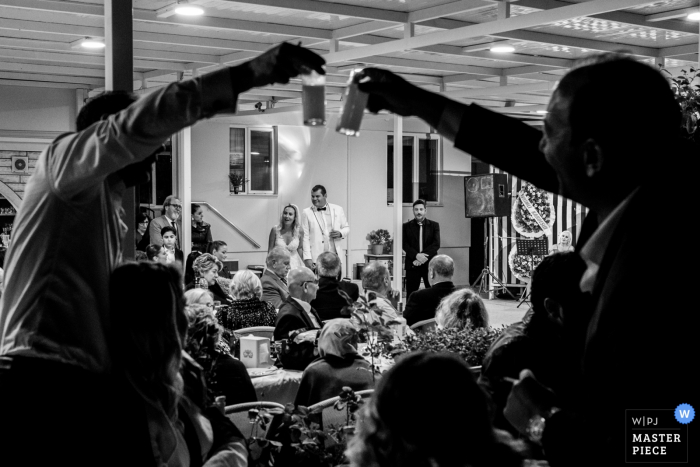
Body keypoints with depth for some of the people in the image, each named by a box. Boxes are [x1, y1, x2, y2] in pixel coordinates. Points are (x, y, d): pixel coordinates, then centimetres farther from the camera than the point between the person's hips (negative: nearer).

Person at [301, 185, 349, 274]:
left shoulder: (338, 210, 10)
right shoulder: (307, 213, 3)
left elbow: (346, 228, 18)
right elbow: (305, 237, 0)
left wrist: (340, 233, -6)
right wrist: (307, 258, -8)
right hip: (316, 259, -2)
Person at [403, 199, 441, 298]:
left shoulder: (434, 225, 7)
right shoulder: (407, 226, 8)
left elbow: (436, 244, -3)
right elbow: (405, 244, -2)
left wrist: (423, 256, -15)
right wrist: (416, 255, -17)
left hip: (430, 264, 0)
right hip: (412, 264, 0)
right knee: (411, 294, 1)